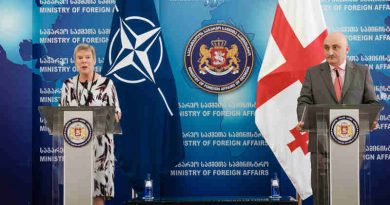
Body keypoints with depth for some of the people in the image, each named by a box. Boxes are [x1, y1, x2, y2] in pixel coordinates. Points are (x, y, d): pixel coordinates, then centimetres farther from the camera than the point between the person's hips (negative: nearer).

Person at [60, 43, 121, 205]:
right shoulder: (68, 84, 7)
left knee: (99, 187, -2)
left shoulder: (106, 83, -1)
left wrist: (113, 117, -21)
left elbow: (117, 112, 0)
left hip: (100, 142, -2)